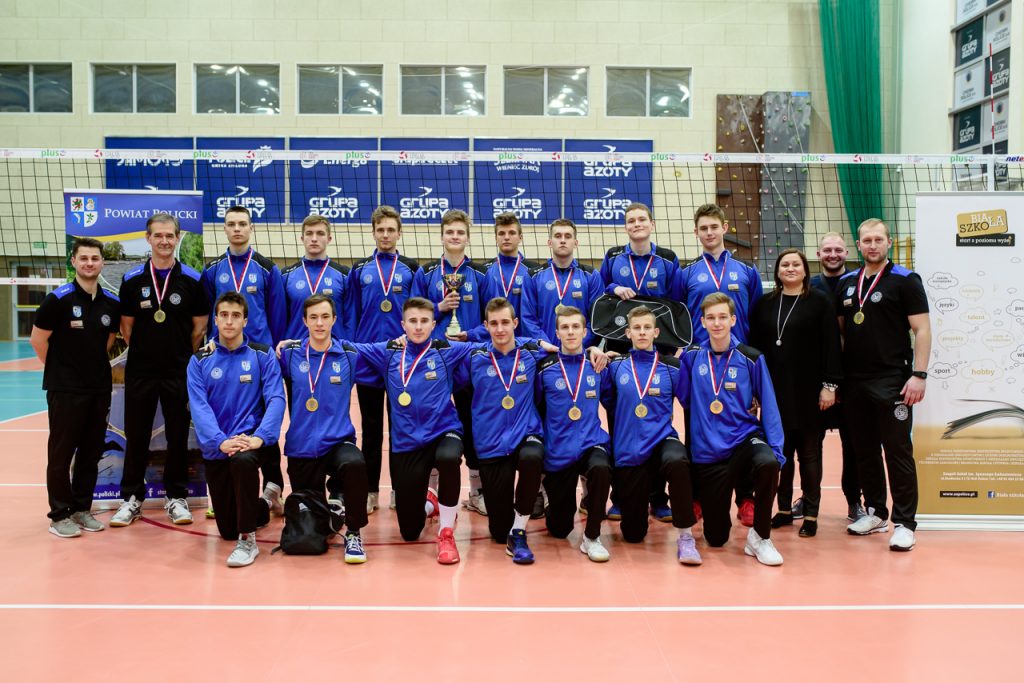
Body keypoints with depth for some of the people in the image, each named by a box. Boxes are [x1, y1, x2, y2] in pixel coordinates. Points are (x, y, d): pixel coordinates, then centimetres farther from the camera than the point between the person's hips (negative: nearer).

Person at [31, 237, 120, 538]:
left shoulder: (112, 303, 4)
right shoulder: (58, 299, -10)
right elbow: (38, 340, -5)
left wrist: (95, 366, 12)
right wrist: (60, 368, 1)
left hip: (100, 389, 5)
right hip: (65, 389, -5)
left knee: (91, 452, 11)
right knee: (61, 453, 3)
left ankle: (82, 509, 23)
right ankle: (59, 515, 12)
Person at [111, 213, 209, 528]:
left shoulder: (192, 280, -1)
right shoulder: (132, 280, 2)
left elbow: (200, 327, 4)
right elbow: (126, 326, 7)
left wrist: (181, 355, 3)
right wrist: (145, 351, 5)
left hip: (179, 372, -1)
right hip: (139, 372, 1)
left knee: (178, 436, 6)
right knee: (136, 436, 8)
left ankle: (176, 497, 18)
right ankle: (132, 498, 20)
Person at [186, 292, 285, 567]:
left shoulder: (262, 355, -2)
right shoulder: (200, 360, 1)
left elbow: (276, 399, -11)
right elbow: (199, 407, -9)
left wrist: (259, 437, -27)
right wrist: (220, 441, -25)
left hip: (250, 441, -3)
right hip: (216, 449, 3)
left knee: (243, 459, -40)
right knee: (227, 530, 9)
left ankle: (248, 539, -22)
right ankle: (262, 507, 45)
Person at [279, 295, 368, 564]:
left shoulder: (350, 355, -1)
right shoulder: (289, 355, 0)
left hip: (338, 442, -1)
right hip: (300, 448, 2)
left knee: (355, 465, -37)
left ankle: (353, 534, -16)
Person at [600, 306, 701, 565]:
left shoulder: (671, 366, 1)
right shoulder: (616, 366, 4)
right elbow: (608, 401, 15)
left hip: (662, 438, -1)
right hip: (628, 450, 1)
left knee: (677, 462, -41)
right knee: (632, 534, 5)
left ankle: (686, 537, -22)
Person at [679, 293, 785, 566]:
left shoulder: (751, 358, -4)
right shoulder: (691, 357, -1)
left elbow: (769, 407, -4)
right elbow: (684, 399, 0)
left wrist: (776, 448, -12)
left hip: (745, 438, 0)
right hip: (707, 451, 1)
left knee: (768, 463, -38)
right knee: (715, 538, 5)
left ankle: (760, 537, -14)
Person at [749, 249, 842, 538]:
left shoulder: (820, 302, 0)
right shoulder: (764, 304, 9)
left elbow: (831, 345, -4)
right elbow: (754, 346, 10)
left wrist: (830, 385, -10)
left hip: (808, 389, -3)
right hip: (774, 389, 3)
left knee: (809, 451, 5)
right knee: (780, 451, 8)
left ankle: (811, 513, 13)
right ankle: (784, 508, 20)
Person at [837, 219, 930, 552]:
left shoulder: (905, 280, -3)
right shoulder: (847, 283, 12)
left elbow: (922, 330, -7)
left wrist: (919, 374, -15)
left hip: (892, 382, -5)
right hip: (854, 383, 5)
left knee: (898, 452, -1)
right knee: (864, 451, 12)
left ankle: (904, 523, 6)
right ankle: (875, 512, 25)